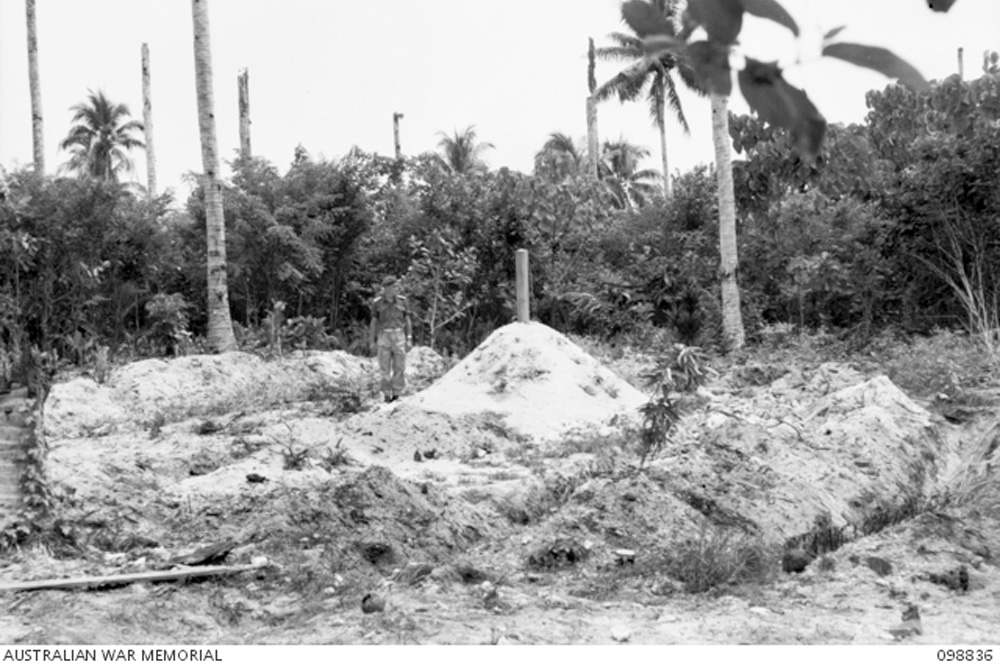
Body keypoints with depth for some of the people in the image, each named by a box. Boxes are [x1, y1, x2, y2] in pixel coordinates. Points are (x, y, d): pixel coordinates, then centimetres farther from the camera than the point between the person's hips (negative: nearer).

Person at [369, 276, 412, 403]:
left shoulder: (402, 301, 0)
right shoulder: (377, 303, -2)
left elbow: (407, 321, 3)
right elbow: (374, 322, 5)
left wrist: (409, 340, -2)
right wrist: (372, 341, 3)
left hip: (399, 336, 1)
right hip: (383, 336, 0)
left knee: (399, 367, -2)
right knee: (384, 368, -1)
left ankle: (396, 395, 9)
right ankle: (387, 395, 10)